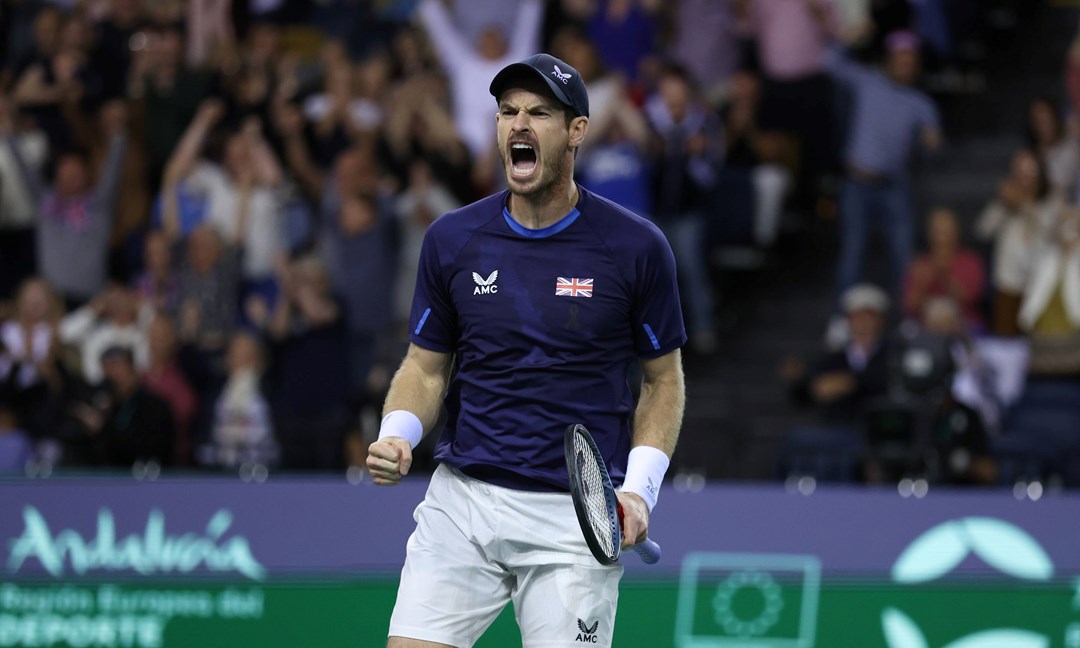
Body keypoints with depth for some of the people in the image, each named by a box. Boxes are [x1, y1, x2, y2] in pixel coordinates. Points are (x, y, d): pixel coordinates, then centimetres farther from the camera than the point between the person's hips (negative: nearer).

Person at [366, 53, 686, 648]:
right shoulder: (451, 239, 3)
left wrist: (639, 488, -6)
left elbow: (663, 378, 7)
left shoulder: (635, 247, -2)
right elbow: (425, 367, 12)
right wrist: (395, 436, -9)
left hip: (578, 513, -2)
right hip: (461, 500, 2)